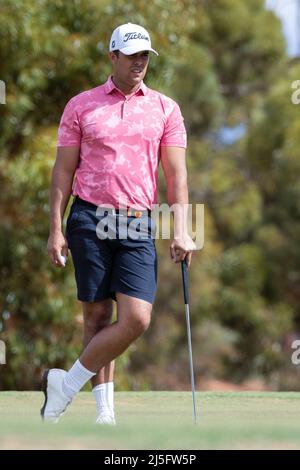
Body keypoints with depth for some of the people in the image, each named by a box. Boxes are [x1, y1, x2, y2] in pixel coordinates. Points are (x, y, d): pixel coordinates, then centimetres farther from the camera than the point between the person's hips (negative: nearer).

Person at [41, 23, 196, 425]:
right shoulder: (80, 106, 7)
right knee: (97, 317, 1)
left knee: (136, 319, -11)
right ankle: (105, 410, 11)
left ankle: (68, 385, 4)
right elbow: (63, 170, 7)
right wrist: (56, 229, 0)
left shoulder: (165, 109, 10)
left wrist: (181, 230, -2)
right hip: (90, 220, -1)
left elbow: (176, 173, 8)